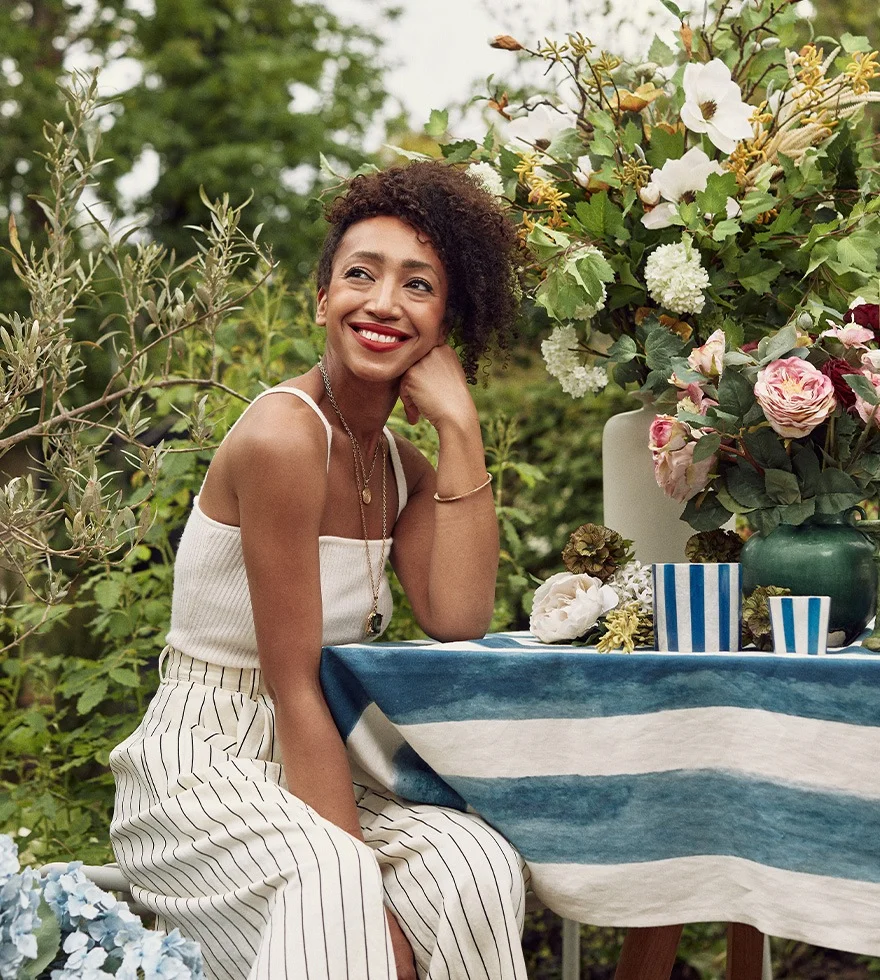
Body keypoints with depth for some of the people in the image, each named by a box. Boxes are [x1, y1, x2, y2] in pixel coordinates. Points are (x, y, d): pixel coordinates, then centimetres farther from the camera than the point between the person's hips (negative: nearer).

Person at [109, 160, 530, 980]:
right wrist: (354, 863, -22)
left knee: (476, 866, -22)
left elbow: (457, 621, -10)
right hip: (204, 769, -7)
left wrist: (458, 428, -9)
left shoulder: (402, 467, 8)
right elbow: (292, 686, -18)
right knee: (345, 914, -34)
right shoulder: (283, 437, -17)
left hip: (311, 764, 7)